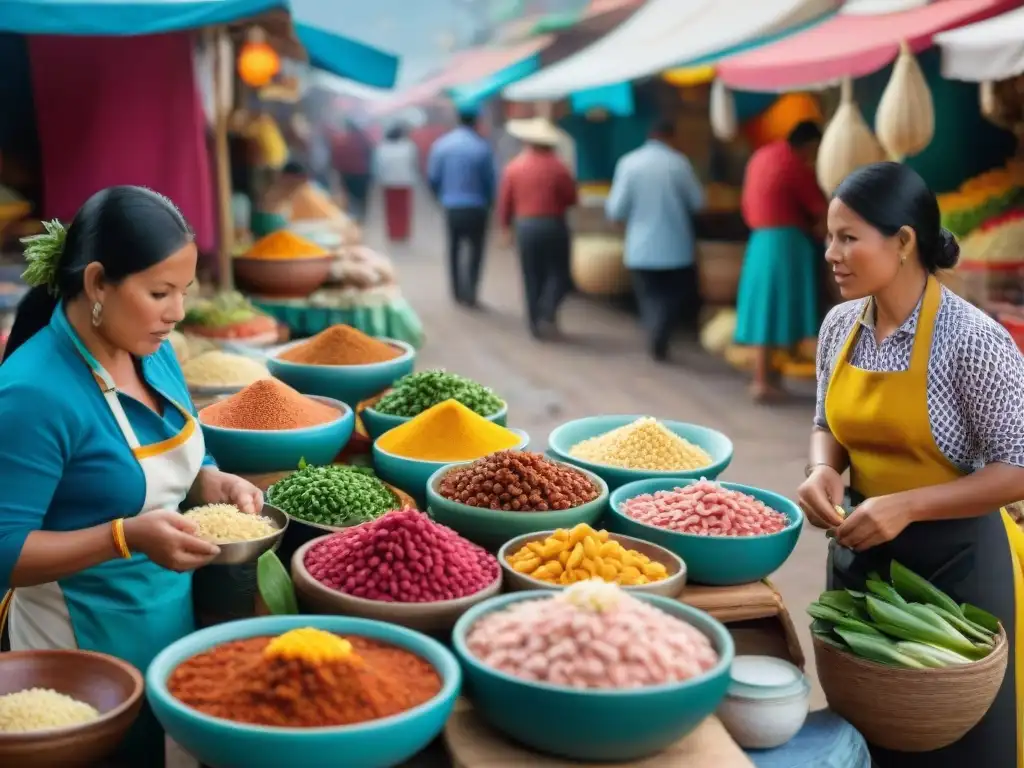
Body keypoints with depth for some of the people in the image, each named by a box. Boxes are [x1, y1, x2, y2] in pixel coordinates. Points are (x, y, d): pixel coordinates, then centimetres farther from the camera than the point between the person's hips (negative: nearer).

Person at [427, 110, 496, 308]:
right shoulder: (482, 147, -12)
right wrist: (488, 203, 11)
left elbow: (433, 178, -1)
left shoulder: (441, 145, -4)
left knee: (453, 248, 17)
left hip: (451, 207, 3)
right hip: (476, 207, -3)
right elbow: (490, 180, -7)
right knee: (475, 250, 7)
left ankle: (458, 292, 20)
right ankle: (470, 293, -2)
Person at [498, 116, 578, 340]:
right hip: (553, 224, -3)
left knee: (532, 277, 10)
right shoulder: (557, 167, -7)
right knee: (557, 273, 7)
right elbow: (571, 198, -4)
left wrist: (505, 226, 14)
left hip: (525, 226, 3)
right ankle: (548, 313, -12)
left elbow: (504, 201, 3)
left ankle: (536, 323, 10)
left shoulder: (514, 166, 1)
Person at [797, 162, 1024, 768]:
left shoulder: (973, 339, -21)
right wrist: (824, 471, -9)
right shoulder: (841, 325, -2)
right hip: (862, 550, 6)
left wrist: (908, 505, -26)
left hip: (954, 559, -6)